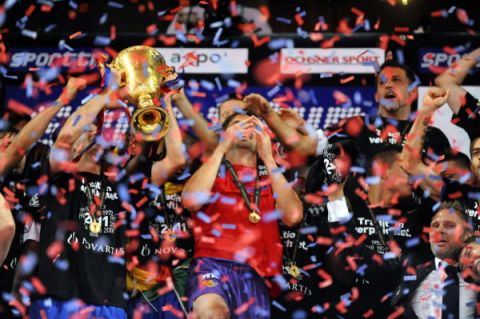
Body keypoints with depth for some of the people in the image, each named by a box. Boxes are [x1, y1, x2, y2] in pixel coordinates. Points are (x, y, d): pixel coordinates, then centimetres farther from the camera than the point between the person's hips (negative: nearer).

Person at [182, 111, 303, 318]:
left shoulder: (270, 180, 21)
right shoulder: (213, 170, 17)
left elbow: (293, 216, 1)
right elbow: (191, 201, -5)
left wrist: (268, 158, 3)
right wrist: (222, 148, -1)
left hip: (253, 274, 3)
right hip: (213, 264, -3)